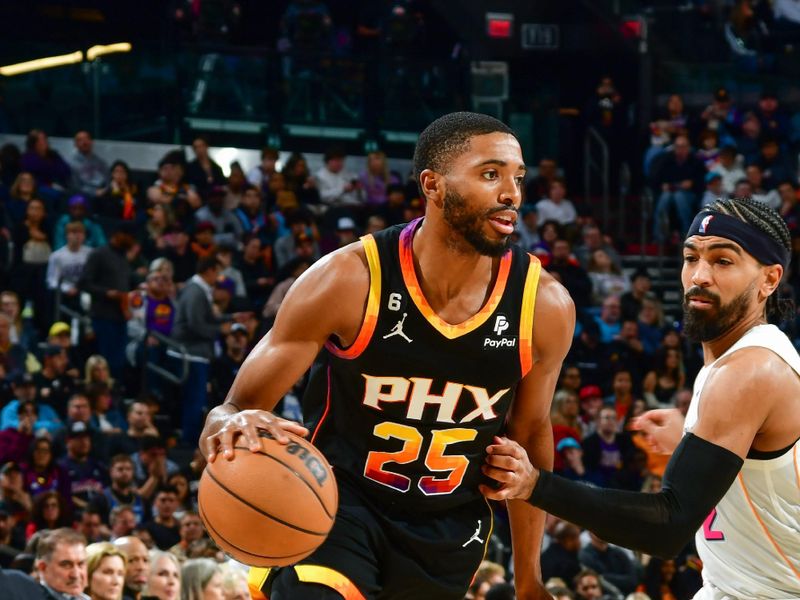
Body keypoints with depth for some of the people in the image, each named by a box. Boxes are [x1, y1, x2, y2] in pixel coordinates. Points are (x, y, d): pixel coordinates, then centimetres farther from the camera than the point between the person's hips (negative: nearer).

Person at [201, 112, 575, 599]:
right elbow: (232, 411, -17)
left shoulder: (545, 306, -13)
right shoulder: (349, 280, -21)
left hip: (451, 530, 3)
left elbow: (530, 436, 6)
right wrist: (234, 428, -43)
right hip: (340, 501, -3)